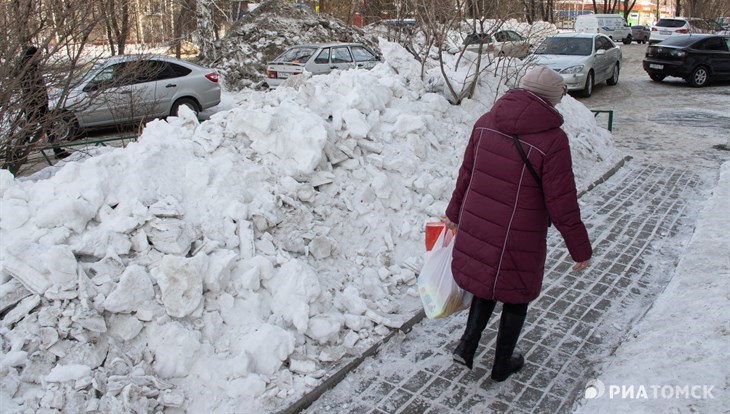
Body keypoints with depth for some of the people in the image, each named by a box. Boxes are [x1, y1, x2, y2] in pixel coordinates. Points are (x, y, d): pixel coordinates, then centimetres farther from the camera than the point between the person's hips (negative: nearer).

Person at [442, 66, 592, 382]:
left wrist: (454, 212, 23)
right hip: (518, 239, -4)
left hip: (475, 226, 5)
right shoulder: (552, 140, -18)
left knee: (488, 278, 28)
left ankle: (468, 344, 20)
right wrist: (581, 249, -2)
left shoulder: (486, 122, -2)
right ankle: (502, 364, 34)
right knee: (516, 295, 18)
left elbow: (466, 172, 9)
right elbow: (562, 204, -15)